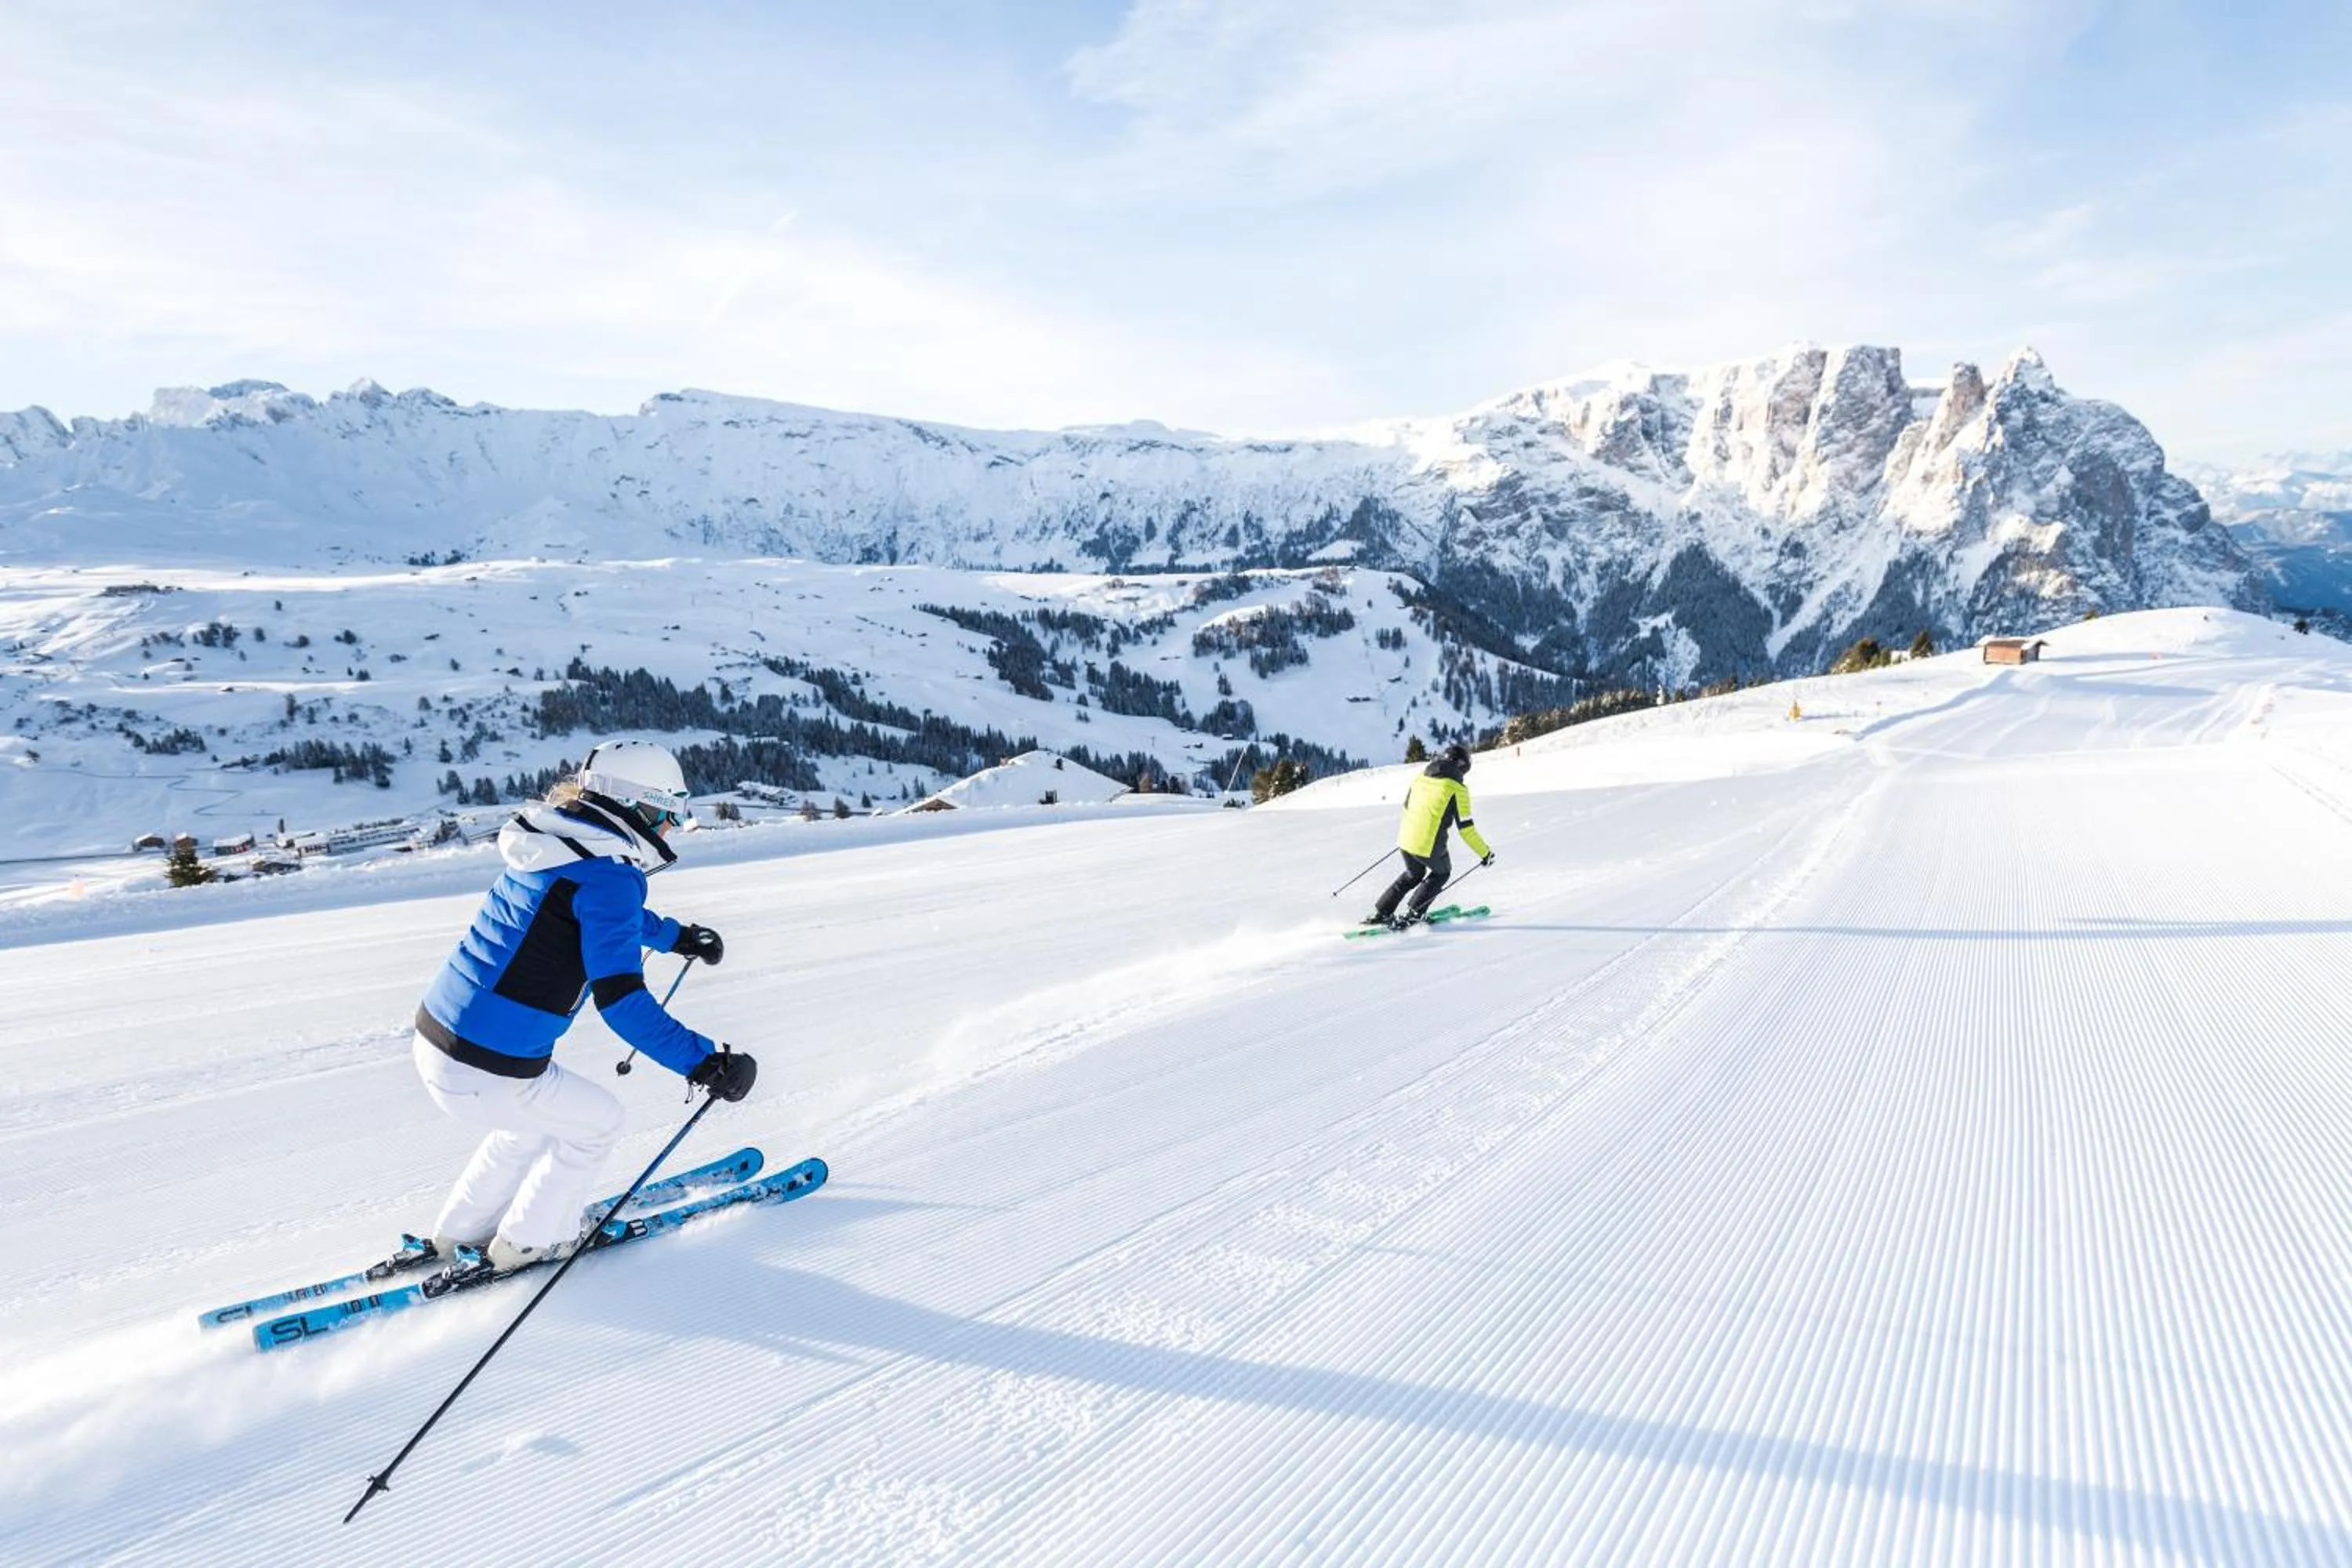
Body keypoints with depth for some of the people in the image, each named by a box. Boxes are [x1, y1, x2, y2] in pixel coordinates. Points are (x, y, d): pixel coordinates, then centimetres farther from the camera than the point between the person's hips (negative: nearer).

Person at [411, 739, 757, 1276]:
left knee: (535, 1117, 33)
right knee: (596, 1120, 17)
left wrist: (679, 937, 43)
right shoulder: (607, 875, -20)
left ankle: (461, 1235, 43)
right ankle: (527, 1243, 32)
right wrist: (705, 1062, -25)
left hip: (434, 1040, 9)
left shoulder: (561, 842, 9)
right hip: (486, 1074, -9)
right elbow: (622, 1001, -26)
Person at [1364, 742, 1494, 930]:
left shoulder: (1421, 777, 9)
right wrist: (1485, 854, 1)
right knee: (1442, 873, 25)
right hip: (1429, 846, -5)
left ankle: (1379, 913, 27)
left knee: (1413, 874, 31)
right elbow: (1465, 827, -8)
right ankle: (1410, 916, 16)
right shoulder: (1457, 788, -8)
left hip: (1405, 838, 6)